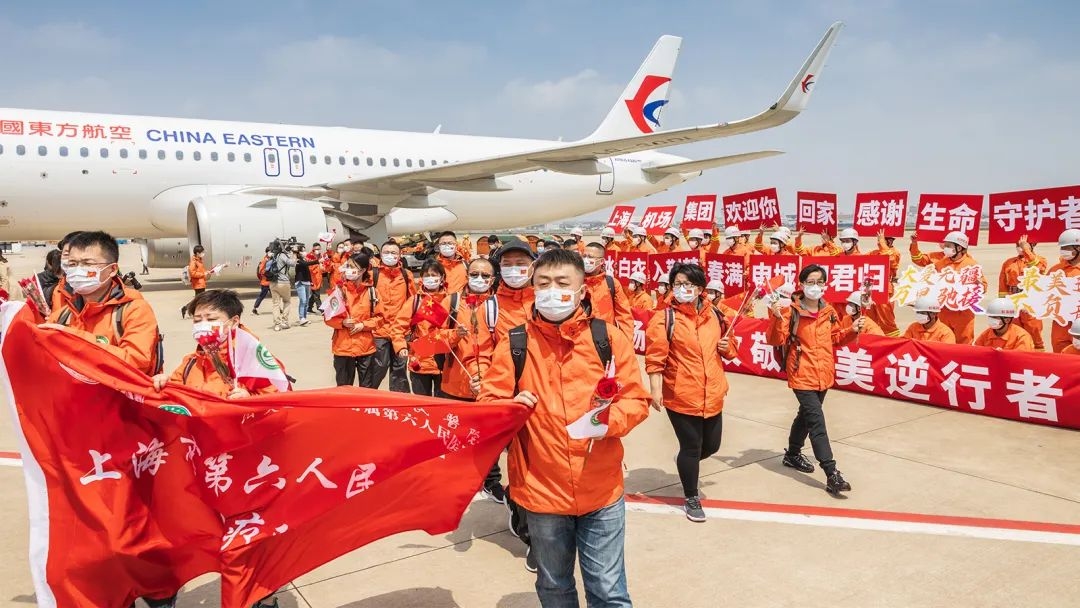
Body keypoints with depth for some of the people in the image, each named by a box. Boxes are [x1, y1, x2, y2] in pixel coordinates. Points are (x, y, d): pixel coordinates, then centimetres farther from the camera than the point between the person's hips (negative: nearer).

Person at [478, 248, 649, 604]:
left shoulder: (608, 338, -5)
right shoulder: (514, 345, -4)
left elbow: (636, 399, -2)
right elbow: (487, 405, -1)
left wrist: (610, 420, -22)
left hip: (602, 491, -1)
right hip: (542, 492, 1)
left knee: (609, 591, 12)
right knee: (554, 588, 23)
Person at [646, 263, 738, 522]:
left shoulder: (714, 315, 7)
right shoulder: (665, 318, -9)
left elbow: (729, 349, 22)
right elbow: (655, 358, -13)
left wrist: (727, 347, -1)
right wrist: (656, 390, -19)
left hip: (712, 395, 5)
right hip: (681, 396, -5)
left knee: (711, 445, 16)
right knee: (691, 446, 5)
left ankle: (686, 463, 49)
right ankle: (691, 499, 26)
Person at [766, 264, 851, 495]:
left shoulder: (828, 311, 6)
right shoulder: (792, 310, -12)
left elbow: (836, 338, 18)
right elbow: (777, 340, -16)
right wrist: (777, 318, -31)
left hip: (823, 373, 7)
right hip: (802, 374, -7)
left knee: (807, 415, 21)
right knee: (817, 420, -13)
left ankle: (792, 454, 42)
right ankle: (832, 474, -13)